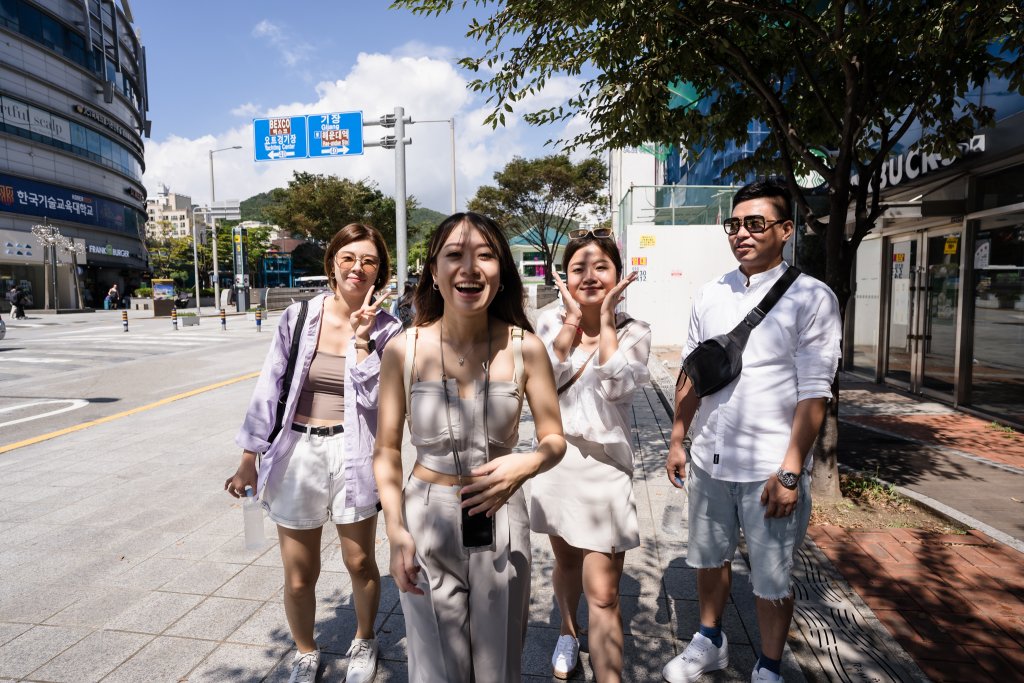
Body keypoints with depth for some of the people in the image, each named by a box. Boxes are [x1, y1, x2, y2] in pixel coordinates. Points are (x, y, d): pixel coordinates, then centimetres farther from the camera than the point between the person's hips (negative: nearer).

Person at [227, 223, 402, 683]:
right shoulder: (297, 318, -2)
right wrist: (248, 460, 2)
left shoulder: (386, 329, -4)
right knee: (299, 577, 11)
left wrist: (362, 338, -18)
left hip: (351, 453, 0)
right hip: (296, 453, 1)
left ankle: (364, 643, 42)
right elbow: (270, 388, 1)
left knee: (360, 564, 14)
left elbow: (374, 398, -12)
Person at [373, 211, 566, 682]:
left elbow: (554, 439, -2)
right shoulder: (403, 351, -11)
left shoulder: (525, 348, -11)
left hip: (501, 524, 1)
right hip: (426, 523, 0)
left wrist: (527, 464, -23)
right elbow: (386, 451, -1)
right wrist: (396, 532, -9)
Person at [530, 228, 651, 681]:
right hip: (557, 459, 3)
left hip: (605, 467, -3)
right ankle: (568, 633, 51)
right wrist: (572, 322, -14)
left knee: (602, 595, -4)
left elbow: (616, 387, -24)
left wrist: (606, 320, -16)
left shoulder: (632, 332, -6)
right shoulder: (551, 322, -1)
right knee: (566, 562, 24)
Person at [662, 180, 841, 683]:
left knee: (771, 581, 11)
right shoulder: (710, 295, 5)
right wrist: (677, 440, 9)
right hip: (709, 460, 5)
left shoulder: (811, 298, -9)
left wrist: (790, 471, -16)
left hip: (770, 468, -4)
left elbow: (814, 394, -12)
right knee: (709, 560, 21)